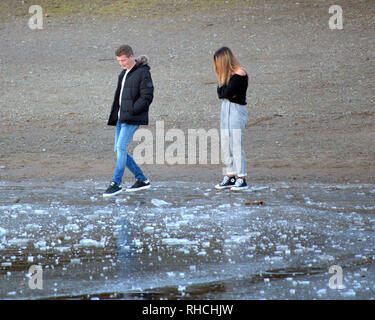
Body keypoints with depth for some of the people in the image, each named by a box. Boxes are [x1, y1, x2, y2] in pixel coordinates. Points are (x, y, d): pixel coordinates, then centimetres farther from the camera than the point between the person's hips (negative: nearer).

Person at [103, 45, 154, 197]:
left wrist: (131, 110, -17)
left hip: (132, 119, -9)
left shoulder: (143, 73, -9)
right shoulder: (123, 74, 18)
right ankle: (142, 180, 16)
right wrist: (114, 116, 12)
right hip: (121, 118, 9)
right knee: (119, 150, 7)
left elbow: (147, 97, -15)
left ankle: (116, 183, -13)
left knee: (121, 147, -17)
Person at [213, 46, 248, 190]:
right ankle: (230, 177, 12)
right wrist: (225, 91, -12)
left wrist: (224, 91, 0)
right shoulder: (226, 74, 15)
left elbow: (226, 92, -18)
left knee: (236, 144, -8)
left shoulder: (240, 73, -12)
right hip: (225, 108, 9)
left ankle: (242, 179, -5)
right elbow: (220, 92, 4)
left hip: (237, 109, -9)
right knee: (225, 145, 7)